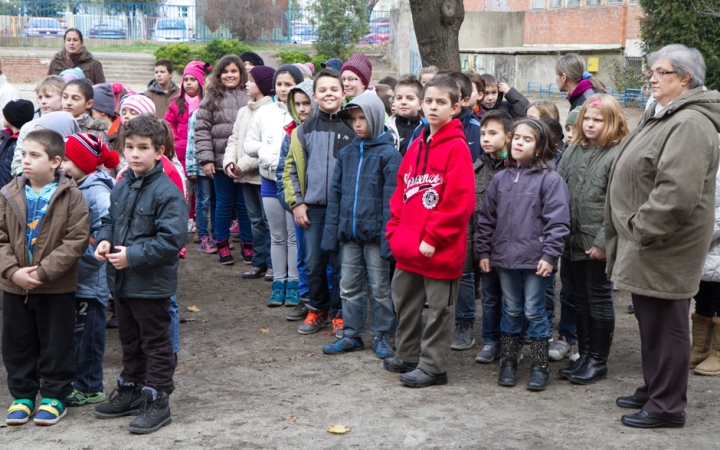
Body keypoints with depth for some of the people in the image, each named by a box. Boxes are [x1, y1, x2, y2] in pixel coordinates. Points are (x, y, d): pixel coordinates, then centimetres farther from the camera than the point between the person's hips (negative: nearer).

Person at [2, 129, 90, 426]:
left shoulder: (71, 196, -10)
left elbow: (77, 240, -14)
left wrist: (43, 272, -19)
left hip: (57, 288, -3)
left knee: (56, 345, 7)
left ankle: (55, 397, 22)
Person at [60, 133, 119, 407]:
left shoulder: (98, 193, -18)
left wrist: (81, 251, -20)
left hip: (90, 280, -9)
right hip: (73, 277, 9)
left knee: (87, 334, 2)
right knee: (74, 333, 16)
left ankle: (90, 387, 13)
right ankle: (78, 381, 27)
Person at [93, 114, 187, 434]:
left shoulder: (167, 192, -19)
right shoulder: (121, 188, 6)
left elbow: (172, 239, -24)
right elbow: (110, 220, 19)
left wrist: (133, 256, -24)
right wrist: (104, 240, -3)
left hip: (152, 285, -8)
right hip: (121, 283, 8)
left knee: (156, 344, 4)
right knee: (130, 341, 21)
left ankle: (157, 401, 13)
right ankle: (131, 392, 36)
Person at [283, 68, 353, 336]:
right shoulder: (305, 130, 8)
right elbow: (291, 169, 11)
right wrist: (296, 202, 2)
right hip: (312, 207, 2)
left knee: (340, 263, 3)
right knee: (313, 263, 8)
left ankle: (338, 314, 16)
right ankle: (317, 310, 24)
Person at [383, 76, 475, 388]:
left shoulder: (457, 148, -12)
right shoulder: (416, 146, 11)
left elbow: (459, 201, -18)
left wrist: (432, 238, -17)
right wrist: (395, 230, 7)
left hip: (439, 250, -8)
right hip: (408, 246, 8)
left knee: (438, 308, 4)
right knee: (405, 302, 18)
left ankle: (432, 366, 14)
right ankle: (407, 355, 34)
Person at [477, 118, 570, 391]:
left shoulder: (550, 179, -7)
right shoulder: (500, 179, 8)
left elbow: (558, 222, -10)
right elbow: (487, 218, 12)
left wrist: (550, 255, -15)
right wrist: (484, 252, 8)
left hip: (535, 260, -4)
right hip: (504, 257, 4)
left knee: (534, 312, 2)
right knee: (511, 311, 14)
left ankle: (539, 367, 13)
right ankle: (508, 363, 23)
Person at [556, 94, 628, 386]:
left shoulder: (617, 155, -10)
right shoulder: (572, 152, 9)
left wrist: (603, 242, -17)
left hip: (598, 244, -6)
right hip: (574, 241, 6)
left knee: (599, 299, 4)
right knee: (581, 299, 15)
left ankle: (598, 360, 14)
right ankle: (584, 354, 26)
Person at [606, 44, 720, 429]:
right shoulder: (661, 116, 16)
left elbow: (677, 192, -29)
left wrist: (642, 229, -20)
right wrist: (634, 230, 19)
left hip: (665, 249, -11)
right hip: (646, 242, 11)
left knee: (665, 323, -2)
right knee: (650, 320, 19)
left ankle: (666, 406, 8)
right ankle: (652, 391, 32)